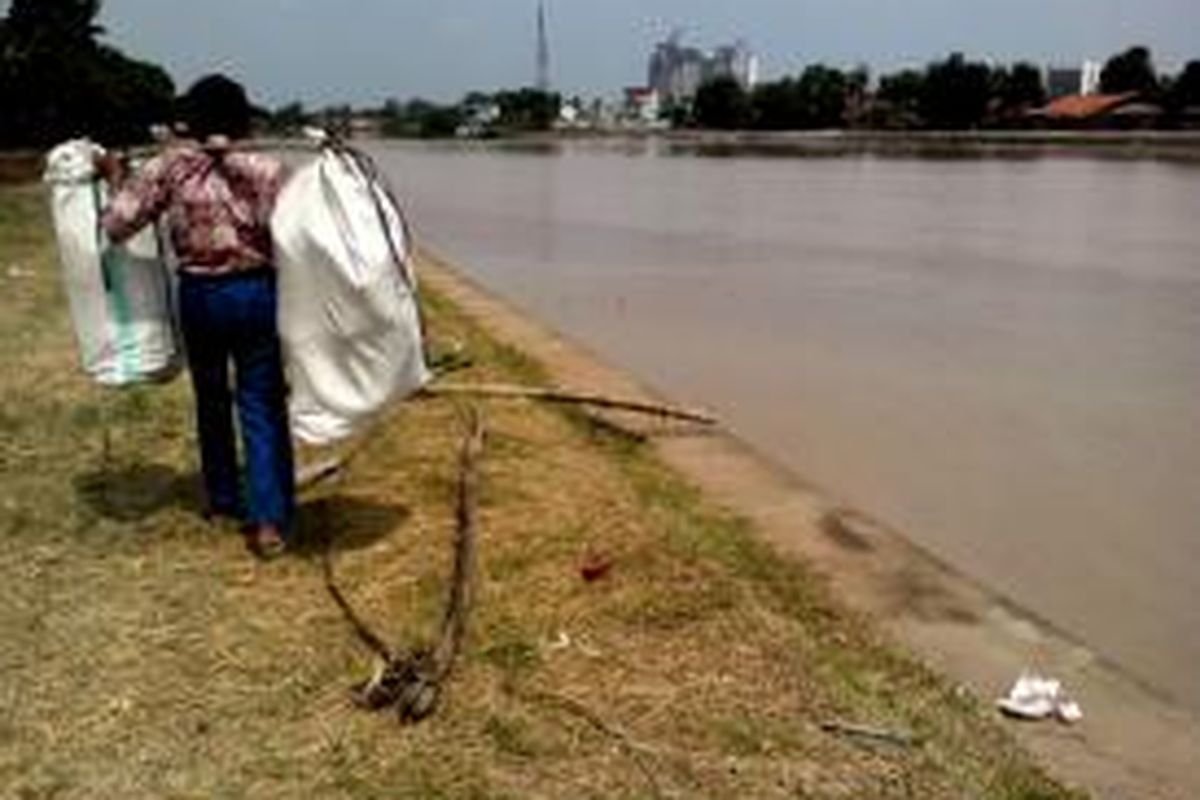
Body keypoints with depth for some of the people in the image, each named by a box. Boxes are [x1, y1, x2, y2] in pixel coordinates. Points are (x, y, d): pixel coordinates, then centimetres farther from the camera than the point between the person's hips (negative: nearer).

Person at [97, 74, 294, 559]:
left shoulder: (171, 166, -4)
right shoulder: (265, 170, -8)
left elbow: (118, 224, -3)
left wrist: (116, 180, 12)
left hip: (199, 295, 2)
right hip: (256, 292, -2)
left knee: (212, 400, 20)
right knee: (261, 407, 1)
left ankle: (222, 499, 34)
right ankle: (268, 520, -4)